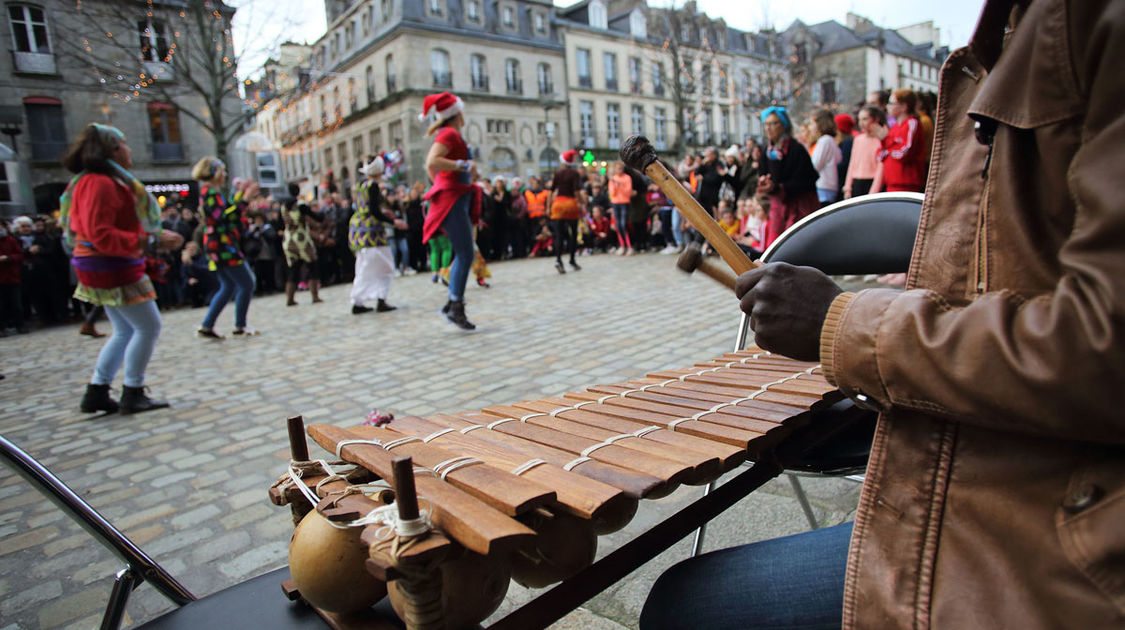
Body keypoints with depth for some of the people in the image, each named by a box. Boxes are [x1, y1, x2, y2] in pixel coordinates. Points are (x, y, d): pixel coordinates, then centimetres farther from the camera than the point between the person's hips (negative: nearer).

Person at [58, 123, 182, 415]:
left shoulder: (109, 181, 15)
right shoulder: (100, 183, -17)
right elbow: (100, 236, -24)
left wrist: (157, 236, 9)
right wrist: (151, 242, -26)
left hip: (114, 269, 11)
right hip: (111, 270, -11)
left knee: (125, 331, 17)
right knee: (149, 326, -5)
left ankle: (96, 393, 21)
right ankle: (132, 395, 3)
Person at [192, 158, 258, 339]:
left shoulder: (209, 192, 17)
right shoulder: (210, 193, -13)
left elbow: (227, 210, 20)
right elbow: (224, 217, -24)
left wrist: (239, 192, 21)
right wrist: (245, 199, -23)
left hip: (220, 247, 11)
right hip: (223, 247, -11)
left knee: (228, 287, 16)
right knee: (247, 284, -4)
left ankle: (206, 326, 16)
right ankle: (240, 326, 4)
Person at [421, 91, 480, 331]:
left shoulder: (452, 135, 19)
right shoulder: (449, 134, -9)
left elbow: (431, 167, 28)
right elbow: (431, 162, -24)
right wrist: (464, 165, -21)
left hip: (458, 199, 10)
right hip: (451, 199, -10)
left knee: (463, 255, 10)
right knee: (465, 255, -12)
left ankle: (453, 303, 15)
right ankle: (456, 308, -9)